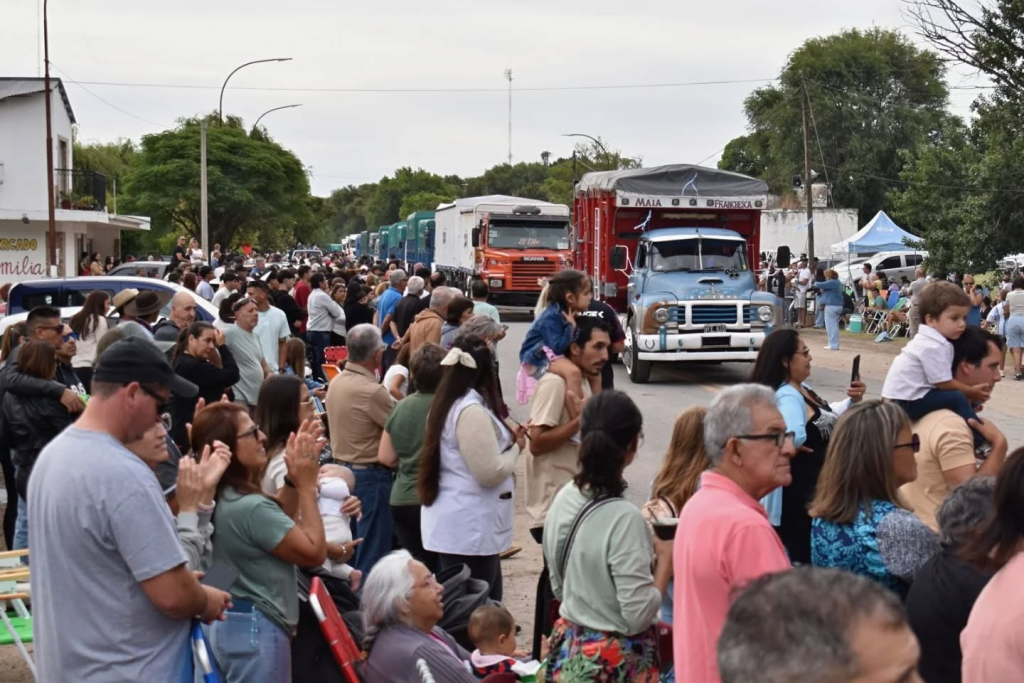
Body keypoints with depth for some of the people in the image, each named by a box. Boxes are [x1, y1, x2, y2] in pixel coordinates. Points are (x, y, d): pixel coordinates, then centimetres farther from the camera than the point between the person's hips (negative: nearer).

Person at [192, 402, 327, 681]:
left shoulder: (220, 499, 4)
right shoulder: (250, 507, -26)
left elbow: (279, 526, 15)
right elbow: (314, 552, -17)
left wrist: (292, 480, 4)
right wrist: (307, 486, -13)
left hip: (229, 624, 10)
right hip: (256, 630, -10)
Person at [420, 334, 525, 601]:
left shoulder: (448, 404, 11)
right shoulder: (472, 411, -19)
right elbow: (490, 472, -20)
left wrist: (507, 441, 12)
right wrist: (515, 448, -3)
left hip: (457, 524, 10)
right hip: (469, 528, -10)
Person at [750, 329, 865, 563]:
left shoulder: (802, 388, 8)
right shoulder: (787, 396, -24)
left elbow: (829, 416, 25)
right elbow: (793, 436, -46)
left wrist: (853, 401, 8)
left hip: (816, 485, 11)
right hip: (799, 490, -11)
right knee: (805, 555, -4)